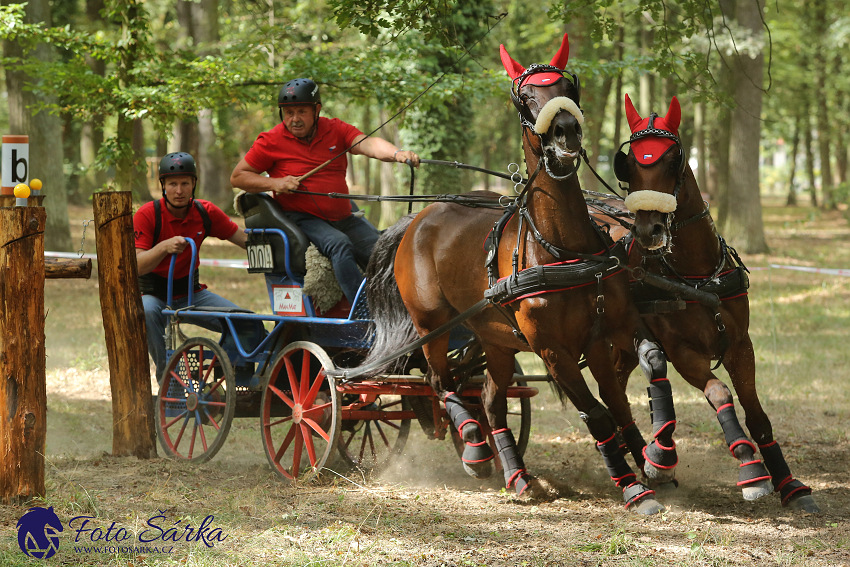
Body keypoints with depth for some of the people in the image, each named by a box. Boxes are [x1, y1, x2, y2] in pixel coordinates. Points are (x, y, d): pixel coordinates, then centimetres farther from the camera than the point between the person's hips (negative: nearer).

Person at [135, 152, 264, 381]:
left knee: (250, 326, -14)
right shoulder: (147, 214, -16)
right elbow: (137, 265, -23)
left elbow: (245, 240, -1)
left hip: (191, 292, 4)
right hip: (154, 293, -4)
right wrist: (164, 247, -42)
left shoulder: (205, 212, -4)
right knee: (147, 312, -41)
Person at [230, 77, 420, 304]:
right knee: (339, 243, -32)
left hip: (343, 218, 4)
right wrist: (275, 183, -13)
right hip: (300, 219, -4)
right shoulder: (272, 141, -1)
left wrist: (396, 154, -35)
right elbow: (237, 177, 4)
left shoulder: (335, 130, 5)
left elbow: (367, 143, -13)